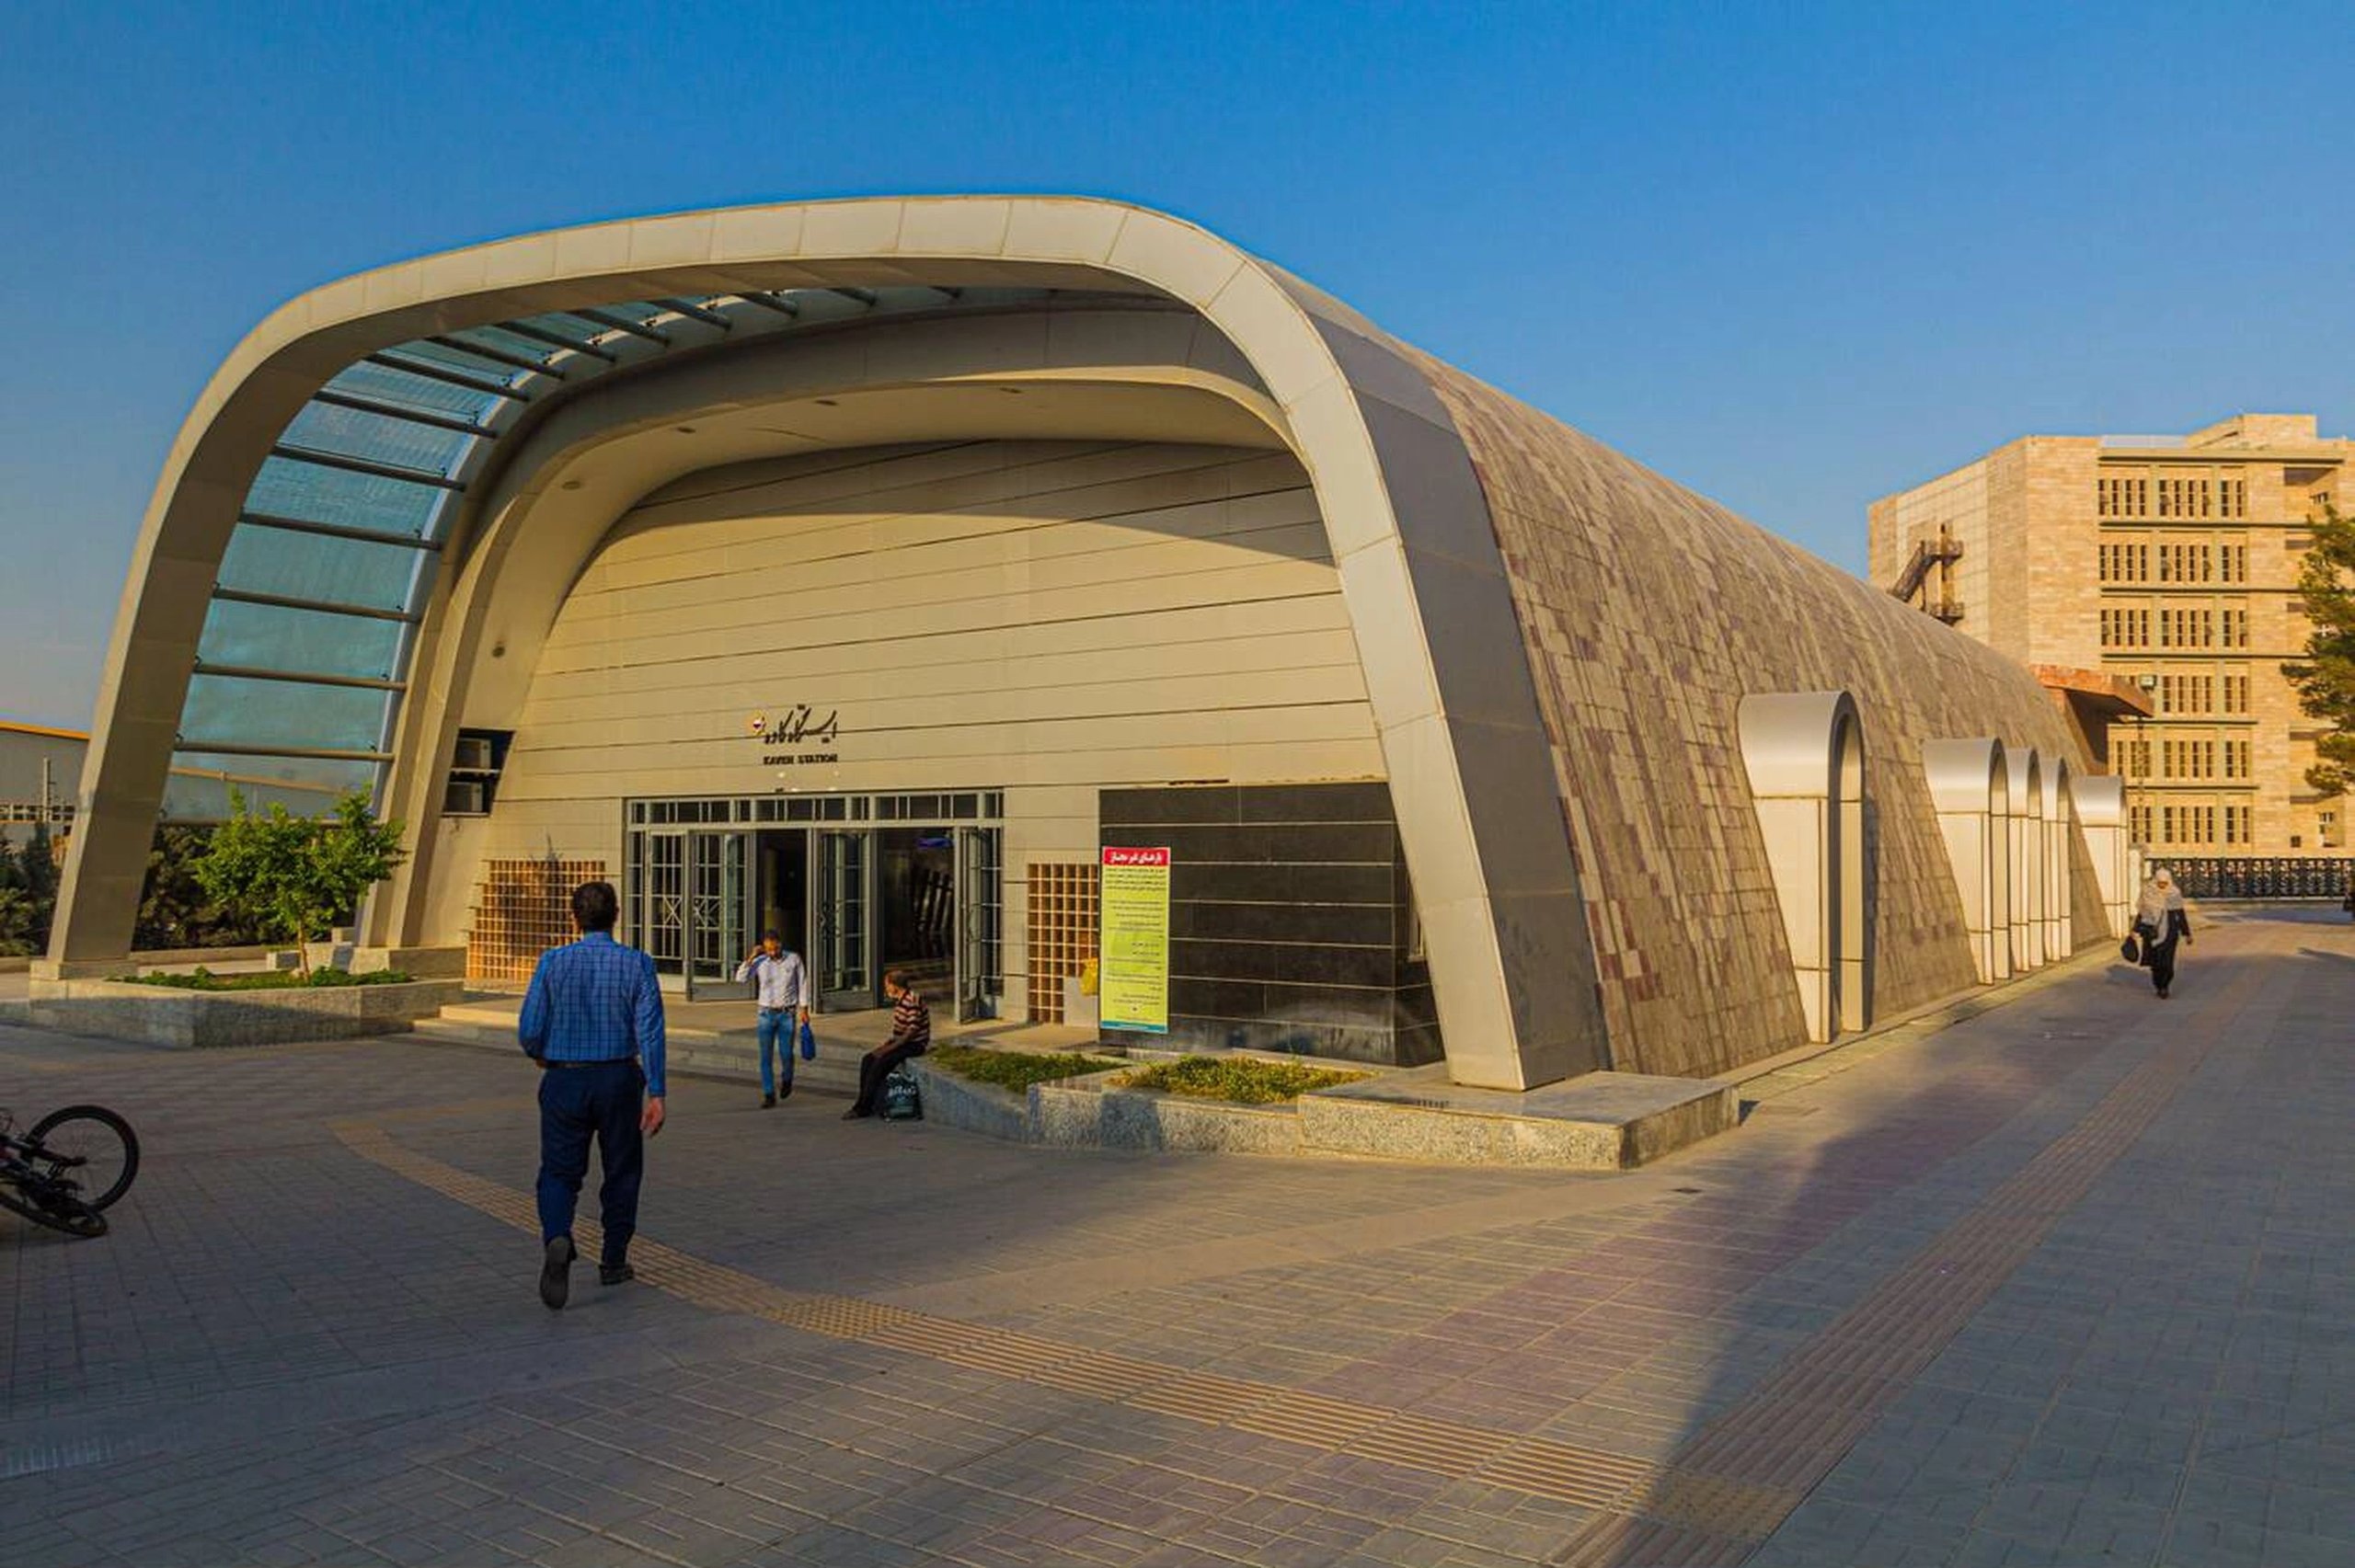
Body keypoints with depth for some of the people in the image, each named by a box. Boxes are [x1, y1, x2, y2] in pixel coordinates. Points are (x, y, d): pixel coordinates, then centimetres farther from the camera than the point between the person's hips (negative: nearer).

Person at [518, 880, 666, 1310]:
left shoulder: (553, 962, -5)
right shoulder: (637, 964, -6)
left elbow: (529, 1030, -5)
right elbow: (650, 1032, -13)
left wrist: (541, 1057, 17)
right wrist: (656, 1092, -12)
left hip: (564, 1081, 0)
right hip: (619, 1079, 0)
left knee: (559, 1172, 6)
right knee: (621, 1171, 15)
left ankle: (557, 1238, -22)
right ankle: (613, 1262, 23)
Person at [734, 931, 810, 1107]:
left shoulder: (794, 959, -1)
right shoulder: (759, 962, -1)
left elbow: (803, 984, 4)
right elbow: (740, 978, -9)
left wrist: (804, 1008, 1)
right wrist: (751, 957, -15)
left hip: (788, 1014, -1)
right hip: (766, 1013, 1)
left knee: (786, 1053, -2)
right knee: (765, 1056, -2)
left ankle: (787, 1081, 28)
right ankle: (769, 1095, 4)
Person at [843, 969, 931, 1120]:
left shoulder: (913, 1001, -19)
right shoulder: (899, 1001, 12)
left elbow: (912, 1030, -23)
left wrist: (890, 1048, -21)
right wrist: (888, 1042, 4)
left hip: (915, 1045, -10)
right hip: (901, 1042, 10)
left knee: (880, 1062, -24)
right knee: (867, 1060, -3)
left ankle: (863, 1108, -19)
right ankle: (865, 1104, -3)